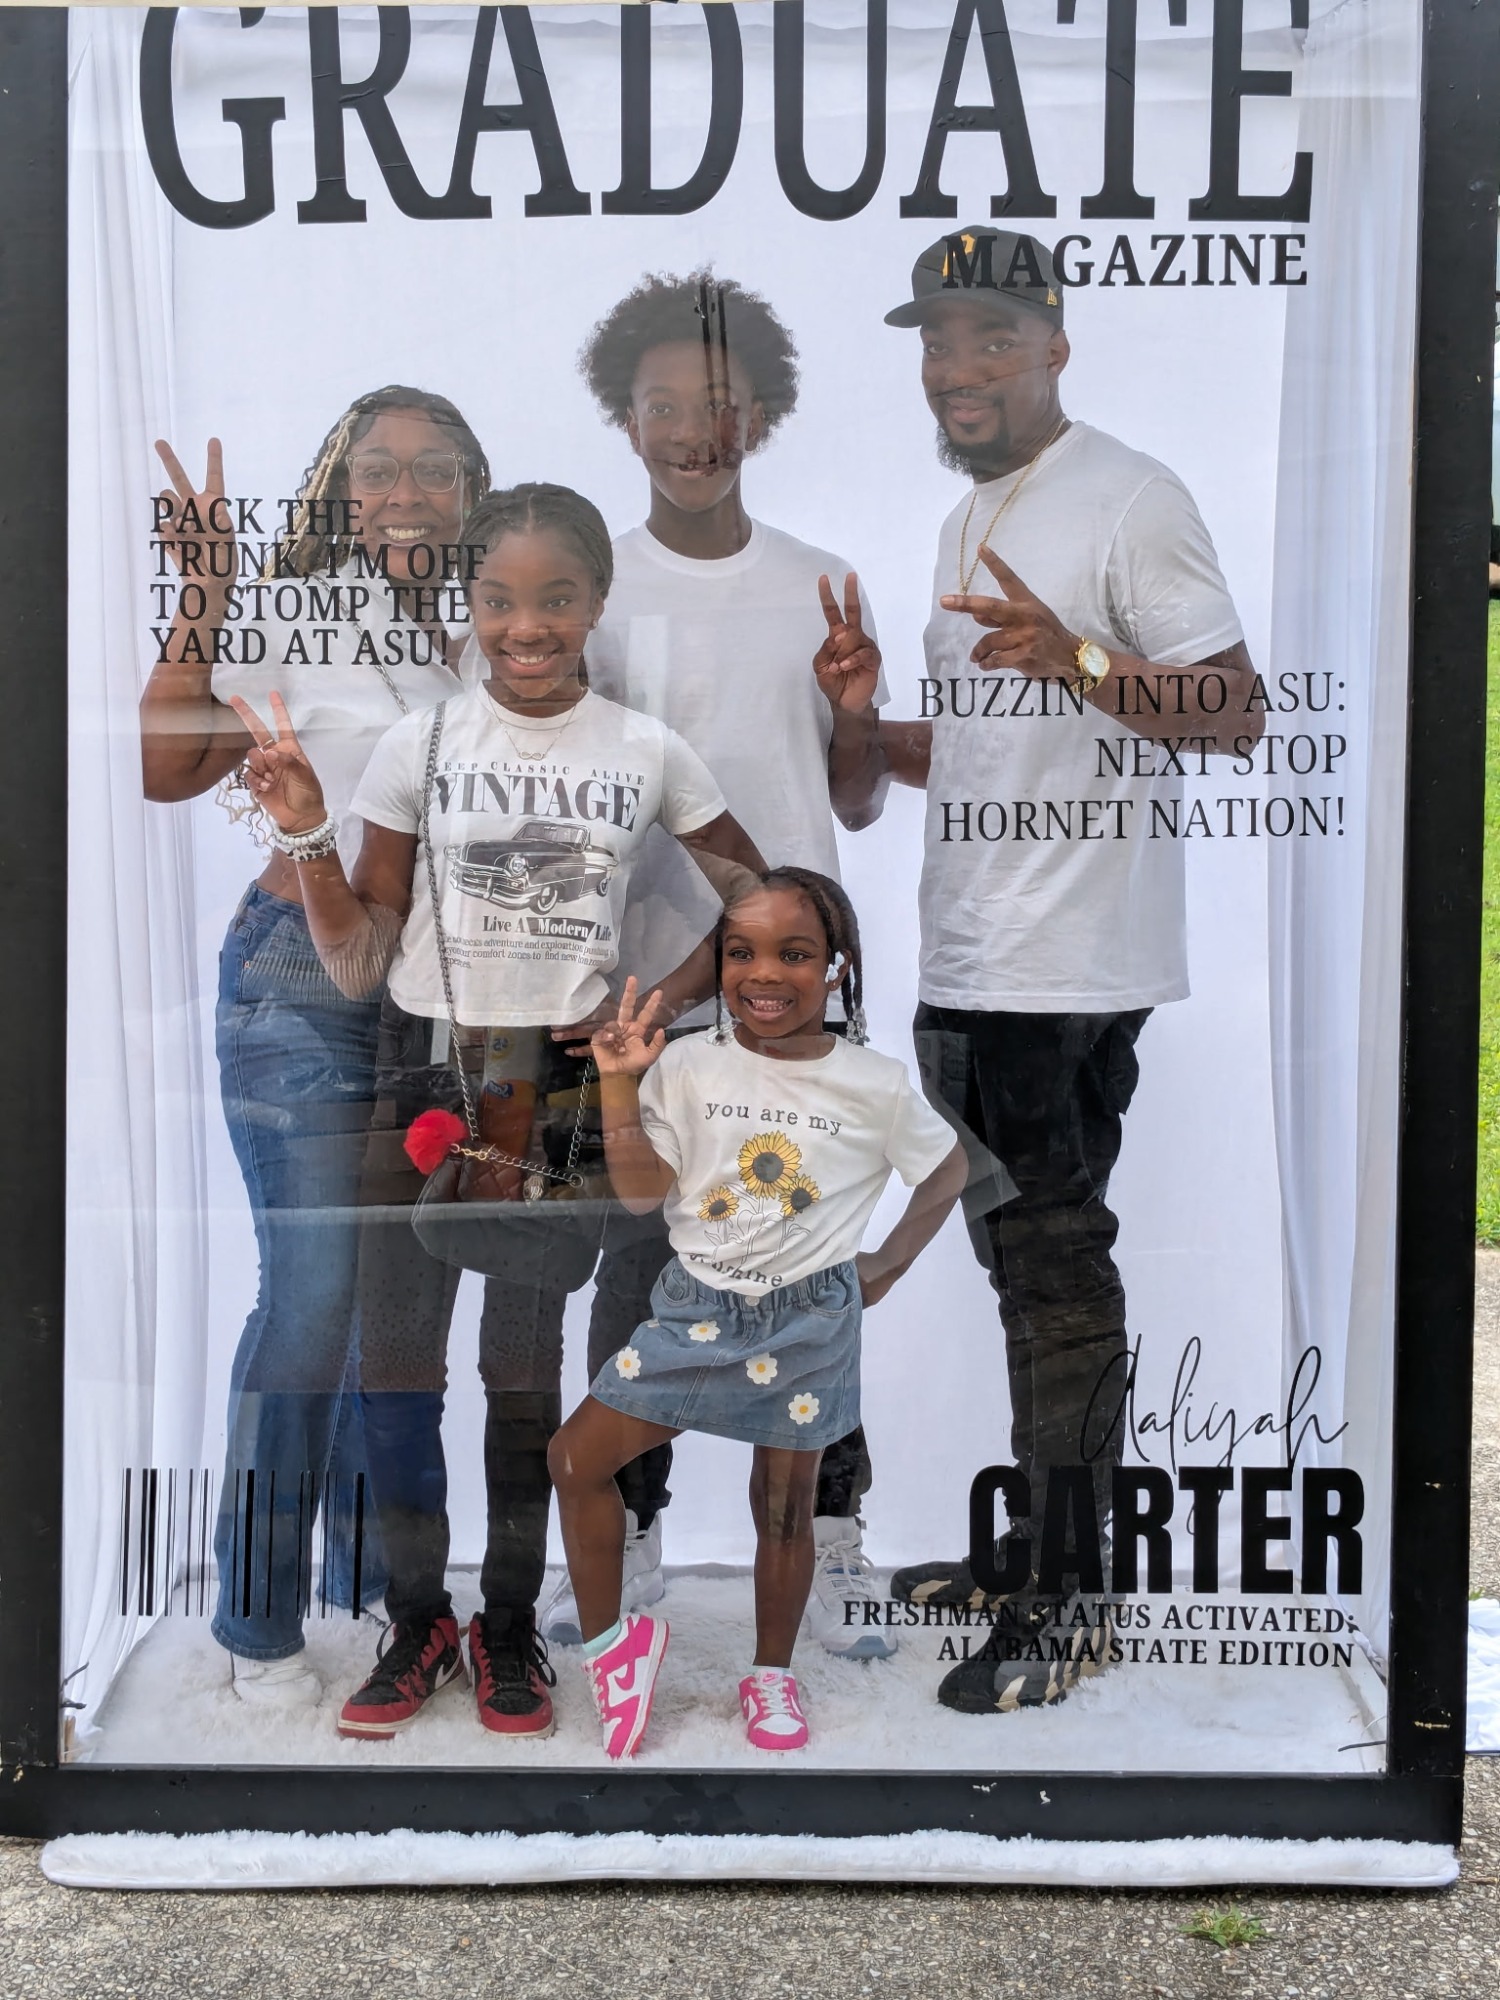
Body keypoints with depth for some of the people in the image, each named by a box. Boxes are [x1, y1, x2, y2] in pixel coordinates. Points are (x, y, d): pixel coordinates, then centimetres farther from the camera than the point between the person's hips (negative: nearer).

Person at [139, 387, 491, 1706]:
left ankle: (371, 1580, 29)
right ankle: (261, 1621, 11)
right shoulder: (296, 613, -4)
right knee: (314, 1295, -7)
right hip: (306, 980, -5)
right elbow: (164, 766, -14)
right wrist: (206, 596, -18)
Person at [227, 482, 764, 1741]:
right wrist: (307, 831, -13)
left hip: (563, 1084, 0)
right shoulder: (419, 745, -1)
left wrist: (661, 1009, -2)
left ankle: (510, 1626, 25)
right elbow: (357, 966, 0)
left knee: (526, 1367, 8)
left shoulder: (647, 754, 0)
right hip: (424, 1078, 1)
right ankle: (418, 1621, 22)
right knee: (395, 1364, 3)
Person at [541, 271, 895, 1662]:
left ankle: (829, 1543, 19)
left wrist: (855, 711, -8)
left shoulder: (814, 584, 7)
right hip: (651, 984, -1)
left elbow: (857, 806, 11)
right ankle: (626, 1532, 23)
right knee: (639, 1261, 7)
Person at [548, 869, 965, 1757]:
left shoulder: (877, 1084, -9)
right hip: (697, 1307, 2)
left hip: (810, 1322, -1)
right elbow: (642, 1190, -9)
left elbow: (950, 1167, 6)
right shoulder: (689, 1065, -8)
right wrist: (621, 1086, -18)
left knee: (786, 1505, 11)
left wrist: (891, 1262, 3)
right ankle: (610, 1641, 19)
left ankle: (773, 1675, 35)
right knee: (577, 1457, -2)